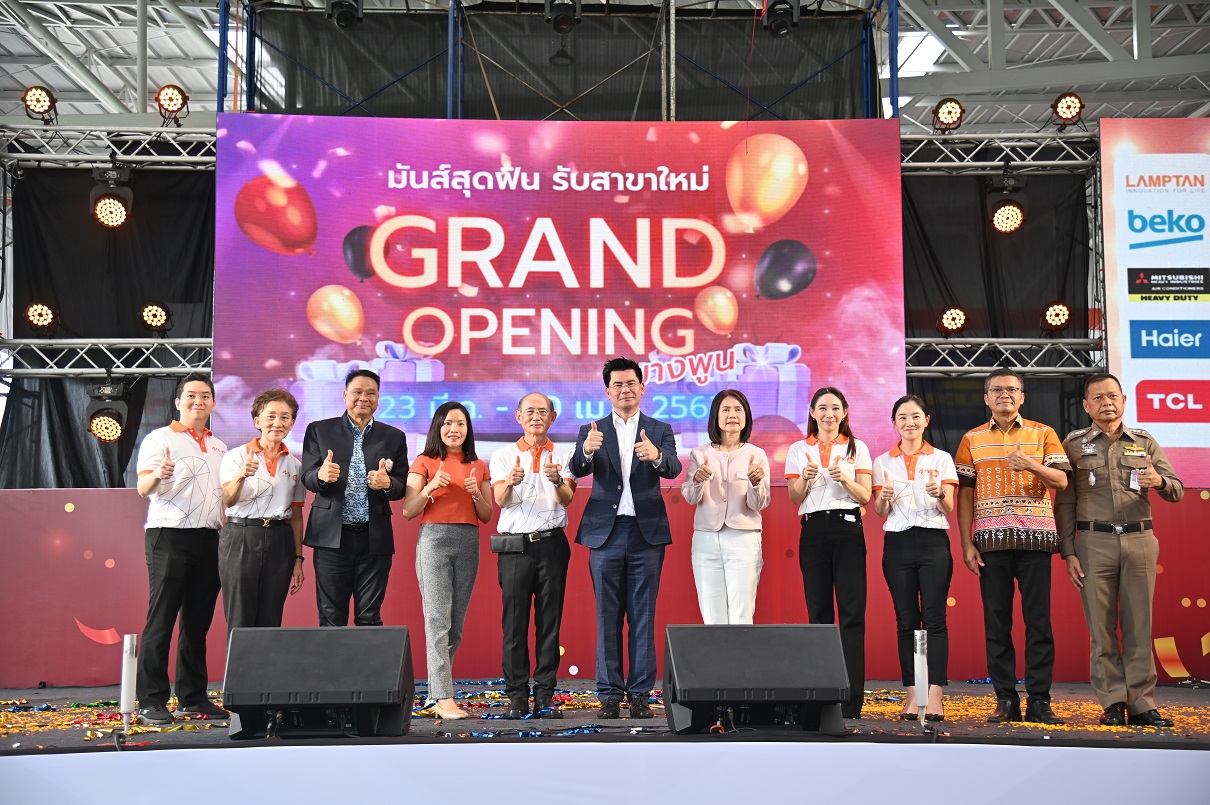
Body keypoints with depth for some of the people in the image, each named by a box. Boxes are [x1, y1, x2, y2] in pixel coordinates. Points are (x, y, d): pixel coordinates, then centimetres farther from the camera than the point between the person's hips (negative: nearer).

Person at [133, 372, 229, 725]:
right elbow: (143, 488, -10)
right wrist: (159, 475, -30)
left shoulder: (219, 447, 19)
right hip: (170, 536, -5)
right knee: (161, 619, -5)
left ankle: (192, 698, 13)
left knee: (198, 622, 8)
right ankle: (151, 701, -1)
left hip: (210, 538, 6)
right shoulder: (160, 438, 1)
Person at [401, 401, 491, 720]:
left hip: (468, 542, 4)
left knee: (456, 623, 6)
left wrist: (476, 493, -6)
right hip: (434, 539, -4)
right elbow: (408, 511, -1)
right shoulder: (424, 462, 4)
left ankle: (437, 685, 18)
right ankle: (443, 698, -13)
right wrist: (431, 486, -15)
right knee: (438, 620, -10)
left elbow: (487, 517, 13)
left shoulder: (479, 466, 13)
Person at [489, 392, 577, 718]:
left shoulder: (563, 455, 11)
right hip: (515, 544, 0)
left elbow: (567, 498, -4)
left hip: (552, 544, 1)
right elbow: (499, 499, -4)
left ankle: (545, 695, 7)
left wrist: (557, 481, -26)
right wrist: (510, 481, -27)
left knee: (550, 620, 1)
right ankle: (517, 696, 4)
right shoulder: (504, 456, 10)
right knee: (514, 621, -1)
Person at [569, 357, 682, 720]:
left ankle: (640, 693, 9)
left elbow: (673, 469, -12)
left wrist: (656, 456, -36)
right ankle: (610, 693, 11)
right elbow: (577, 470, -10)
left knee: (643, 617, 3)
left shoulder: (660, 431, 6)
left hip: (647, 532, 0)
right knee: (607, 617, 4)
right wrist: (587, 451, -34)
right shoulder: (592, 431, 7)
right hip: (606, 532, 1)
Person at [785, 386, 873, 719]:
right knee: (818, 613, 1)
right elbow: (794, 498, 9)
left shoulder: (857, 448, 10)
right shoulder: (799, 449, 13)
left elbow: (865, 497, 4)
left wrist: (845, 479, -14)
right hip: (814, 530, 1)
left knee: (852, 613, -9)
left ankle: (852, 700, -10)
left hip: (848, 529, -1)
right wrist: (805, 478, -11)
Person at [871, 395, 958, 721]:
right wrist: (884, 498, -15)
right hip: (898, 543, 2)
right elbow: (880, 512, 7)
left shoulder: (941, 459, 7)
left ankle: (934, 696, -9)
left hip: (934, 541, -1)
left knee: (934, 618, -7)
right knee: (906, 621, 1)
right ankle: (912, 696, 3)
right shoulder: (883, 462, 10)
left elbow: (949, 508, 1)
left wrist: (939, 494, -21)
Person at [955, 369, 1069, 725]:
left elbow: (1061, 481, 1)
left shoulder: (1043, 434, 10)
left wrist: (1031, 465, -18)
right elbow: (964, 494, 9)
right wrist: (966, 543, 1)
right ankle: (1005, 700, 7)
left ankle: (1039, 701, 3)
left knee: (1038, 621, -1)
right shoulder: (972, 440, 12)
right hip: (991, 541, 1)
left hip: (1035, 538, -1)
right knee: (996, 622, 2)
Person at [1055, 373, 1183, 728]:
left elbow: (1177, 491, 9)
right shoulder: (1074, 444, 8)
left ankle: (1141, 704, 5)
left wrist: (1160, 482, -15)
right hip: (1094, 542, -1)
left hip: (1140, 541, 2)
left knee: (1139, 625, 1)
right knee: (1101, 627, -2)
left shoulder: (1145, 442, 13)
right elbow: (1064, 503, 4)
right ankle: (1113, 704, 4)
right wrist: (1068, 552, -3)